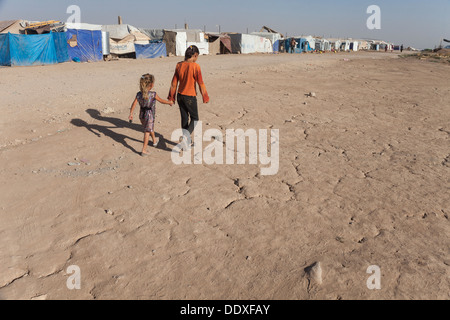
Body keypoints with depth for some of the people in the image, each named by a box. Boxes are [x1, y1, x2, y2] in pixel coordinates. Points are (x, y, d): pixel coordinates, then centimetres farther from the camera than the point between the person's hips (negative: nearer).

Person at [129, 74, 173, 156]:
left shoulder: (139, 94, -6)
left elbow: (134, 104, -8)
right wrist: (169, 102, 13)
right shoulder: (153, 94, -17)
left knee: (150, 128, 28)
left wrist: (131, 114, -3)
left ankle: (155, 141, 52)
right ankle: (144, 150, -1)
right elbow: (162, 101, -4)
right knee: (147, 131, 1)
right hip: (149, 115, -6)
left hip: (142, 115, 6)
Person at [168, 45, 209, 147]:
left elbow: (174, 83, 6)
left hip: (180, 96, 6)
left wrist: (172, 96, 15)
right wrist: (205, 97, -3)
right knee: (194, 118, 10)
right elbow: (200, 83, -14)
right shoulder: (195, 66, -16)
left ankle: (186, 142, 26)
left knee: (184, 118, 17)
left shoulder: (179, 65, 1)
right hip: (190, 97, -5)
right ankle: (186, 135, -13)